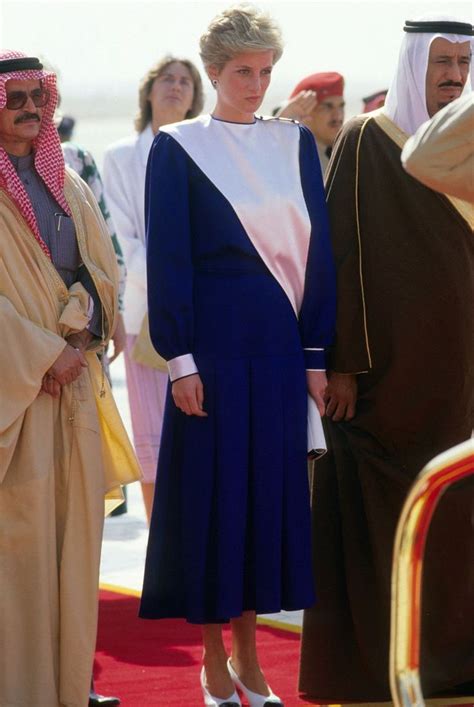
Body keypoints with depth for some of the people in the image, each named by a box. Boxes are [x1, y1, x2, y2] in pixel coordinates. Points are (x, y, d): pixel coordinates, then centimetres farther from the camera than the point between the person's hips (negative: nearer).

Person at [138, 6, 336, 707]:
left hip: (281, 346, 3)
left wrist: (317, 353, 3)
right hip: (214, 344, -3)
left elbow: (318, 249, 9)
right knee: (213, 490, 0)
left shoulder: (294, 143, 10)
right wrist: (179, 358, -11)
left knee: (271, 489, 5)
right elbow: (168, 260, -4)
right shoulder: (177, 148, 0)